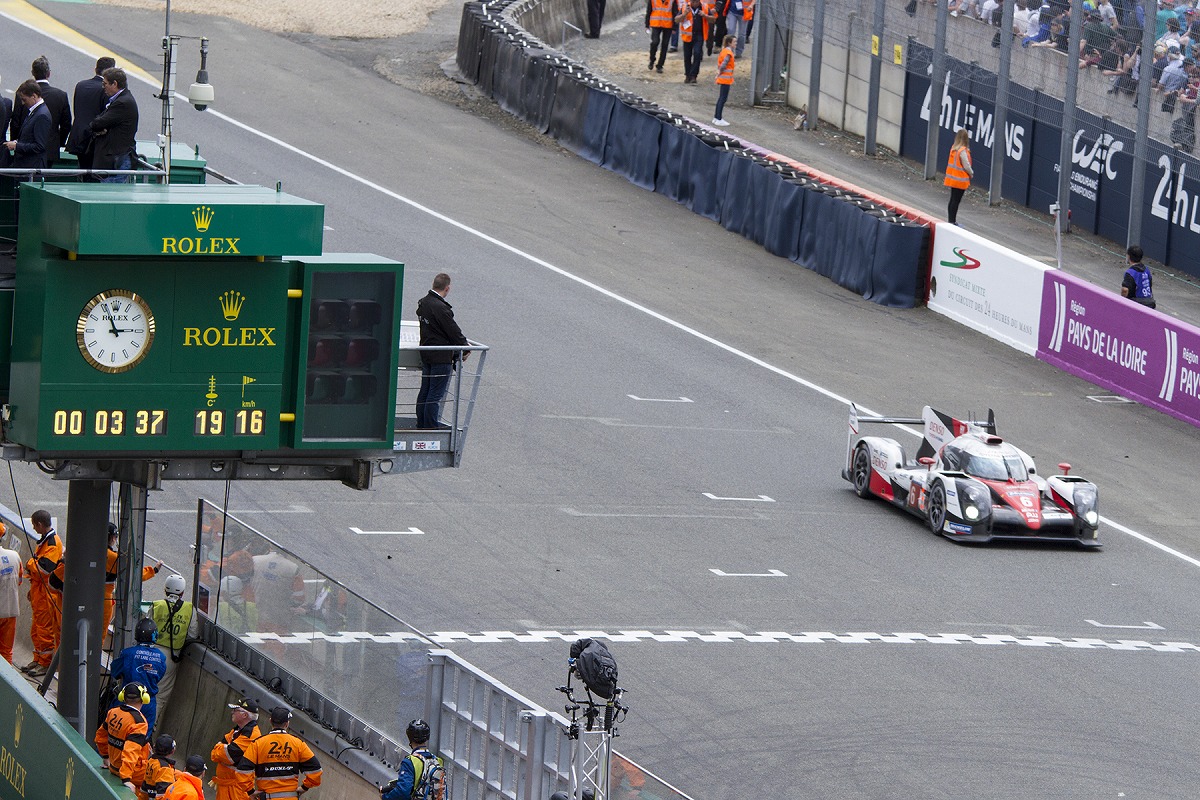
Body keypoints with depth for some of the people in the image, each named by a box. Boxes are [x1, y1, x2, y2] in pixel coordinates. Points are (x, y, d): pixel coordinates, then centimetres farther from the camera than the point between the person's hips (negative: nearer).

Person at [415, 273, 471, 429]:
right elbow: (453, 331, -16)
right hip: (441, 357, -9)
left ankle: (422, 425, 25)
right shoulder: (441, 308, -24)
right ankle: (432, 427, 2)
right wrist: (465, 348, -1)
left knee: (425, 391, 17)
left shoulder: (423, 303, 6)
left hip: (426, 353, 9)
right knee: (436, 394, -2)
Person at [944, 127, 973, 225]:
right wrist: (971, 173, 2)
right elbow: (966, 165, -18)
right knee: (956, 201, -2)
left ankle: (951, 221, 22)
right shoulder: (963, 150, -20)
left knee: (953, 200, 15)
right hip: (961, 180, -8)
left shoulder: (953, 148, 3)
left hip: (953, 179, 8)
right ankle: (952, 221, 0)